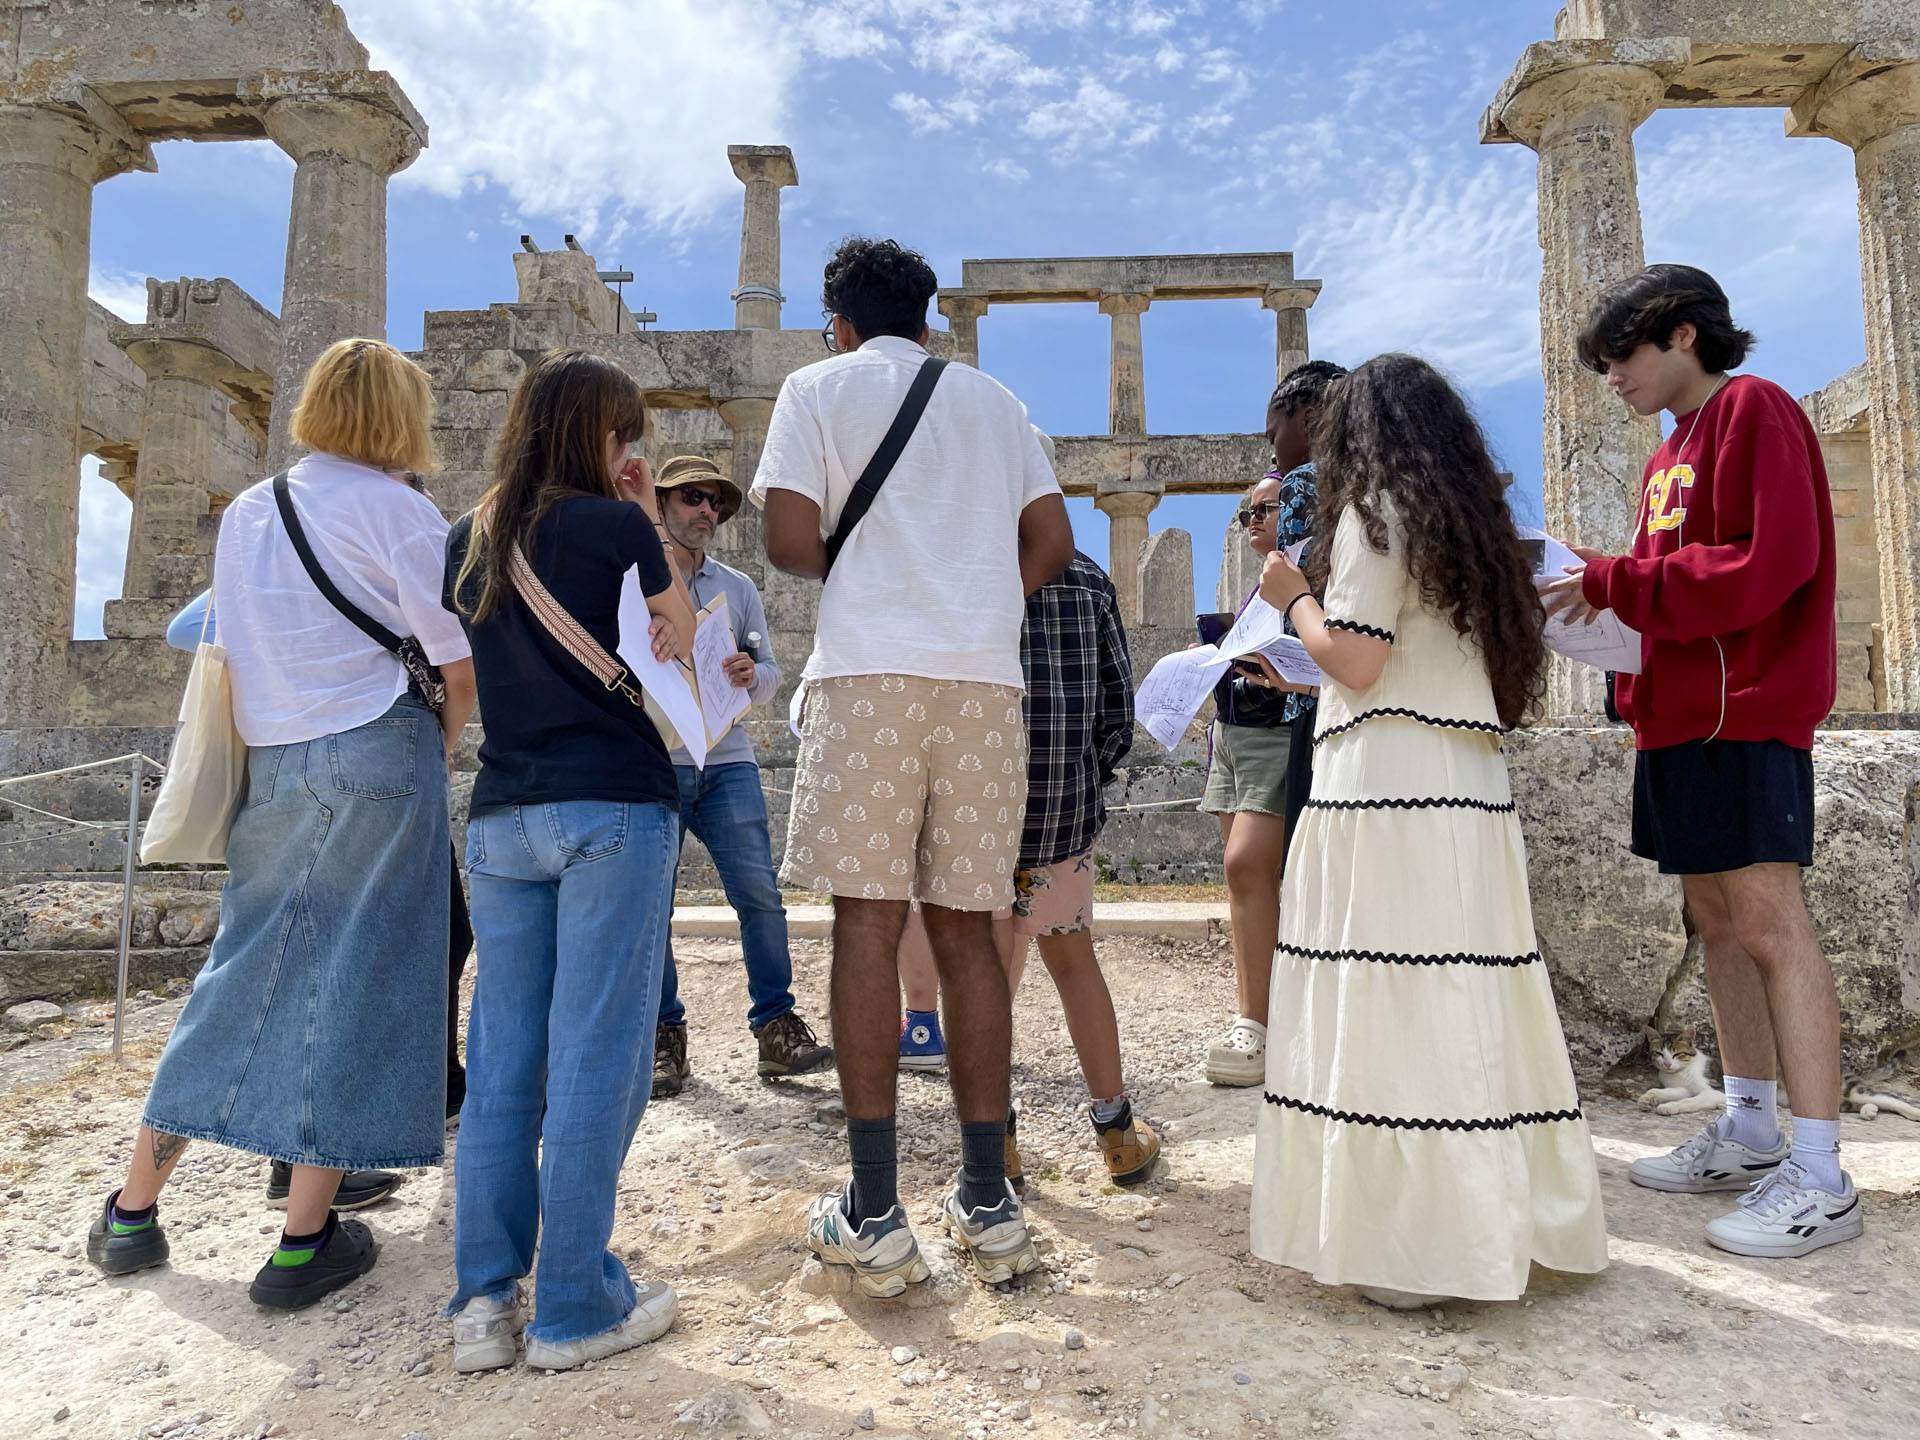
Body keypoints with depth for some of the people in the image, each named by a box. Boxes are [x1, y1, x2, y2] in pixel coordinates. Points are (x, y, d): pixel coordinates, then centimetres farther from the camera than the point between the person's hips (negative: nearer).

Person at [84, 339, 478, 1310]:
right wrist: (442, 743, 6)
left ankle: (133, 1209, 24)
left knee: (246, 966, 16)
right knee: (352, 978, 0)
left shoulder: (244, 511, 15)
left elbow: (232, 640, 15)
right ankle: (305, 1240, 6)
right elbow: (460, 656, -10)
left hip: (270, 760, 7)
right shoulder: (393, 507, -5)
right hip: (375, 754, -6)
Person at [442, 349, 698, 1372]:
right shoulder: (614, 526, -5)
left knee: (502, 1061, 10)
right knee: (595, 1058, 0)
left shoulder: (469, 540, 13)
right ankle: (574, 1308, 9)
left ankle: (485, 1299, 17)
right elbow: (682, 642, 6)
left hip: (502, 817, 6)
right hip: (613, 808, -6)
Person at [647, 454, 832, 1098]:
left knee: (760, 894, -6)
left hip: (727, 761, 2)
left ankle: (777, 1027, 3)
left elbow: (771, 674, 13)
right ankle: (664, 1039, 11)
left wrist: (750, 673, -10)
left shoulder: (738, 587, 17)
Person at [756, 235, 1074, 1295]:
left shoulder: (819, 386, 10)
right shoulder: (993, 400, 22)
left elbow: (791, 541, -1)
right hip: (987, 679, 4)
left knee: (867, 923, -1)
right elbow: (1053, 544, 16)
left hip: (868, 671, -4)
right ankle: (987, 1204, 12)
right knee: (966, 930, 7)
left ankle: (874, 1216, 2)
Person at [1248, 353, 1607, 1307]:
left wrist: (1294, 595, 6)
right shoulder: (1473, 521, 21)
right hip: (1474, 785, 8)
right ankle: (1508, 1217, 17)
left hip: (1386, 782, -8)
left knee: (1388, 1006, -5)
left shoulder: (1374, 511, -2)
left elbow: (1355, 662, -11)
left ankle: (1410, 1242, -1)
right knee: (1468, 1005, 10)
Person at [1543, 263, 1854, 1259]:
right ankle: (1750, 1133, 21)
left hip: (1745, 713, -9)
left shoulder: (1754, 411, -5)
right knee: (1716, 919, 11)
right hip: (1680, 718, 9)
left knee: (1769, 922, -8)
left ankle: (1819, 1178, -2)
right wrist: (1598, 594, 4)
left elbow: (1771, 561, -17)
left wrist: (1615, 582, -14)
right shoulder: (1668, 455, 20)